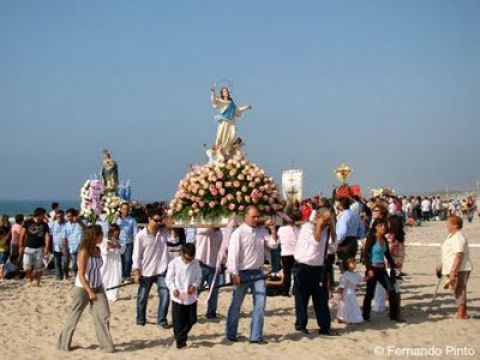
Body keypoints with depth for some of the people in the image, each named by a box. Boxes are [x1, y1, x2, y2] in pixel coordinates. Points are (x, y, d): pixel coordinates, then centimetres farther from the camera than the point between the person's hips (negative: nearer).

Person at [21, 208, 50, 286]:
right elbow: (23, 235, 1)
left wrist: (46, 247, -20)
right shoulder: (28, 223, -1)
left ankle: (37, 283, 15)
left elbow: (47, 236, -7)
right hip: (28, 248, -1)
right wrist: (21, 246, -3)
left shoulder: (44, 225, 1)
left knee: (38, 268, 4)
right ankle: (30, 280, 14)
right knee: (27, 267, -11)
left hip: (39, 248, 1)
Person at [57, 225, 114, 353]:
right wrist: (90, 292, -24)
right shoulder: (84, 252, -20)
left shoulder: (98, 250, 1)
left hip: (98, 287, 6)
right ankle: (63, 344, 23)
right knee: (74, 317, 7)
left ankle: (106, 344, 5)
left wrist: (95, 290, 14)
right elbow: (81, 275, -21)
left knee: (103, 315, -2)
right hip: (82, 288, -6)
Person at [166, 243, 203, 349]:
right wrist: (173, 289, -21)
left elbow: (199, 277, 6)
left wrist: (194, 285, -13)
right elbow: (169, 279, -5)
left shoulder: (196, 263, -2)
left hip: (191, 297, 3)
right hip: (178, 297, -3)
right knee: (178, 321, 2)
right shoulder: (174, 263, -9)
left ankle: (181, 338, 27)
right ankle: (180, 341, 16)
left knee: (191, 320, 8)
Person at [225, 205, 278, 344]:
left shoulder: (262, 230, 5)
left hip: (258, 272, 5)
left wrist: (273, 230, -8)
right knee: (236, 305, 8)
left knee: (260, 304, 0)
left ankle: (256, 336, 7)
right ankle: (230, 333, 24)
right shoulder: (239, 232, -12)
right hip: (243, 273, -5)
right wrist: (235, 274, -18)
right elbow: (233, 254, -15)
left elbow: (273, 244, 6)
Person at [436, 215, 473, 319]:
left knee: (460, 292, -4)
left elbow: (459, 256, -25)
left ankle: (460, 315, 1)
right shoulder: (452, 236, 15)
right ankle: (463, 314, 26)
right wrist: (442, 265, 28)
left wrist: (453, 271, -28)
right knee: (459, 292, 16)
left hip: (459, 270, -11)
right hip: (453, 270, 11)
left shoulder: (458, 237, -18)